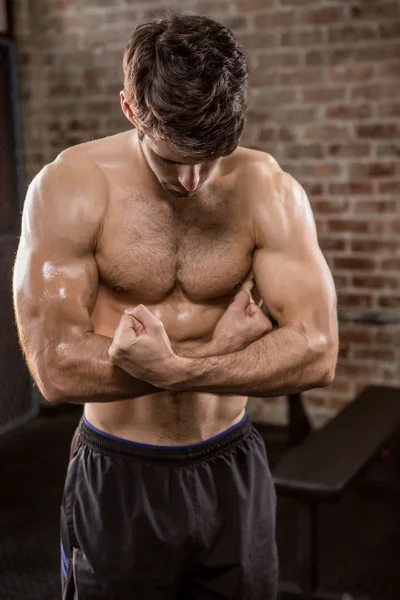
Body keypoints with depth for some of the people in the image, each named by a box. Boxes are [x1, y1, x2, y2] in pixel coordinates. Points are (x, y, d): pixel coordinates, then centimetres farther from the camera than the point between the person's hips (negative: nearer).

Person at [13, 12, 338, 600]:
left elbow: (317, 353, -15)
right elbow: (58, 370, -21)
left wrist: (173, 369, -27)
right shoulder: (69, 189, -14)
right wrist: (221, 345, -17)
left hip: (233, 470, 2)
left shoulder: (269, 190, -8)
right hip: (118, 481, -2)